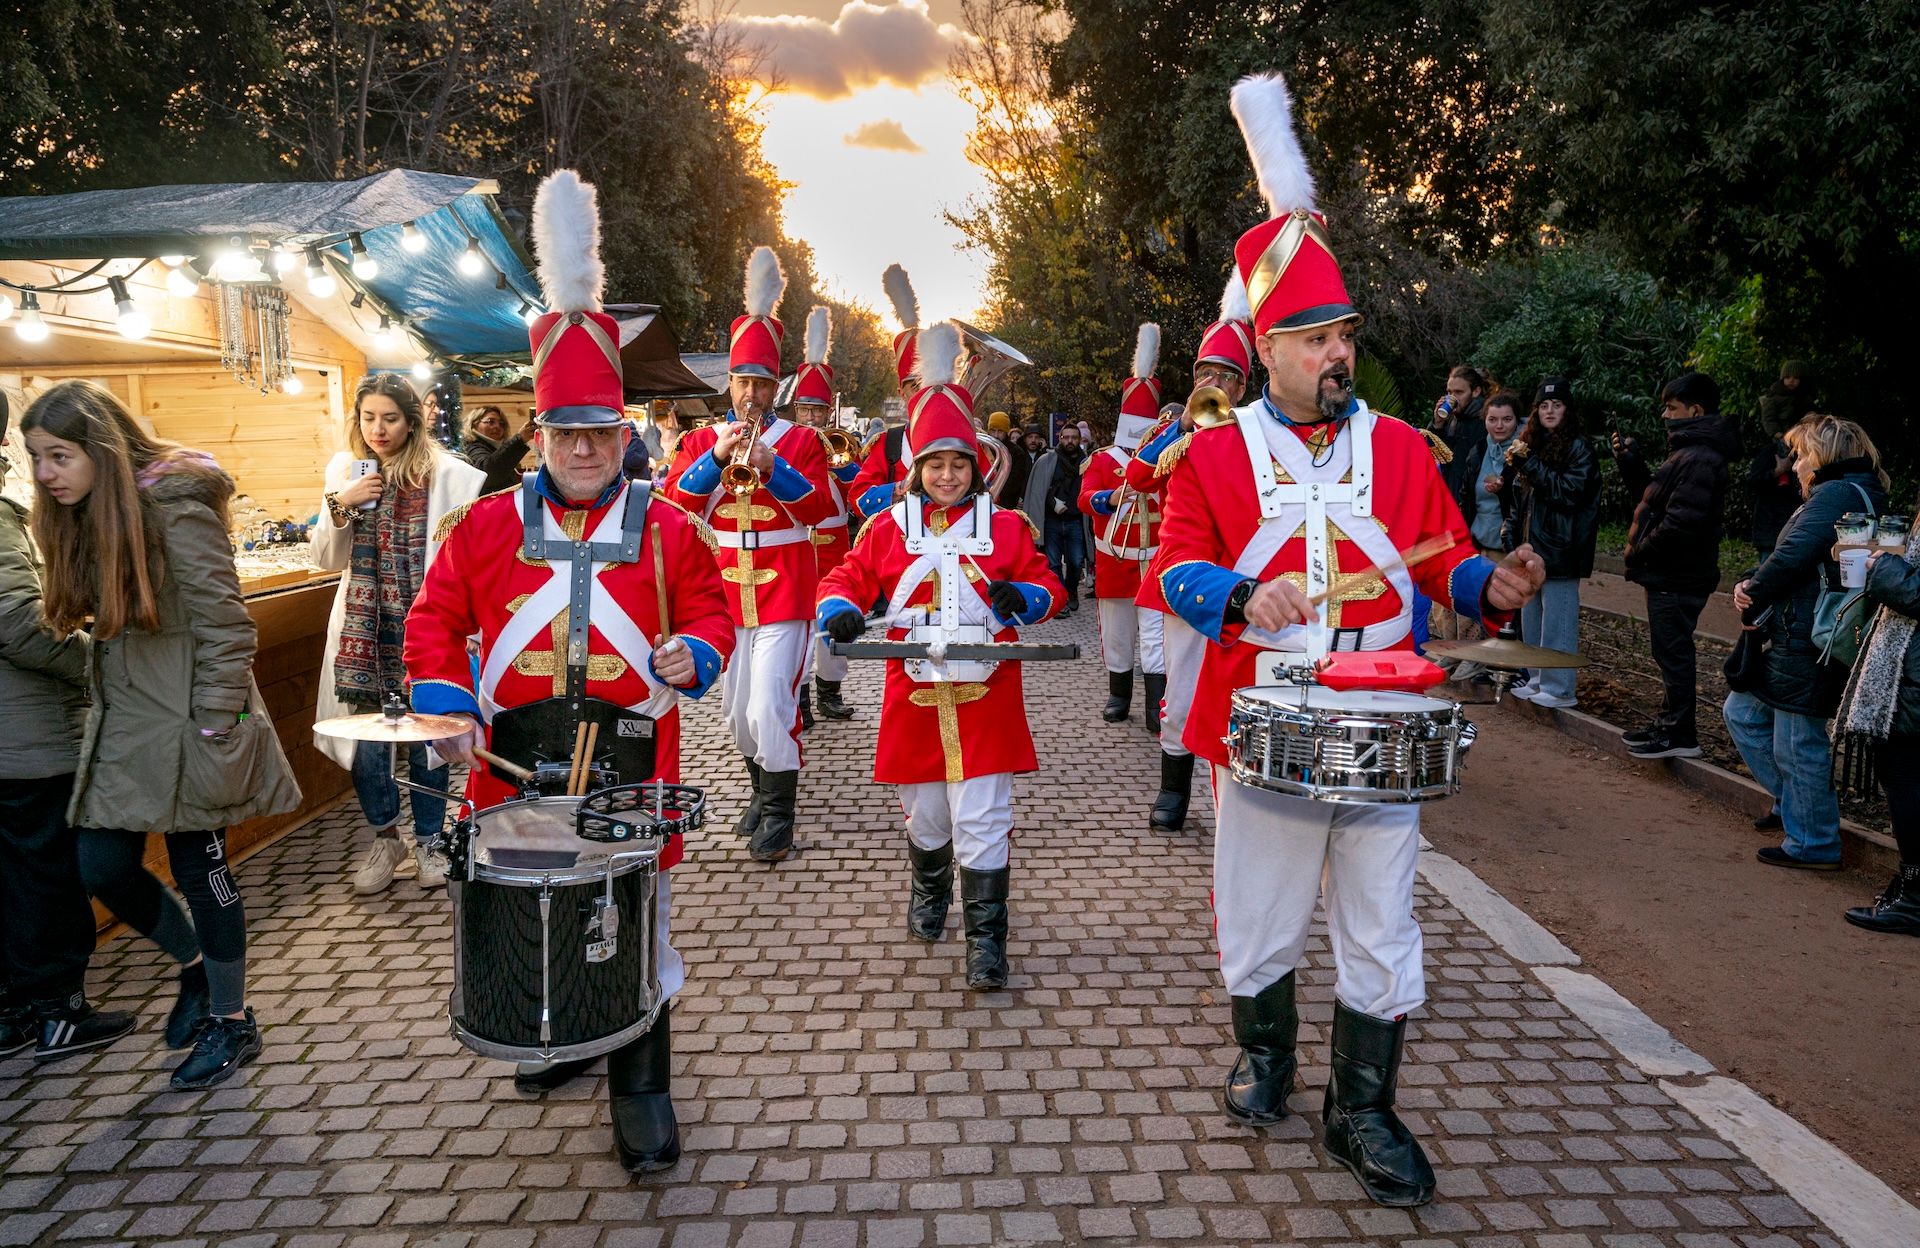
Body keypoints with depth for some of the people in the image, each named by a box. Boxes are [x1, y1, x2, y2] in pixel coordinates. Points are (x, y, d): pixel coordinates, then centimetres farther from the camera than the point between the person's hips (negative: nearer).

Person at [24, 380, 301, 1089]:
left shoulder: (175, 508, -17)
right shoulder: (81, 519, 10)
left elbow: (225, 628, -18)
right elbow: (101, 623, 18)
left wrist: (213, 732, -19)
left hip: (185, 729, -8)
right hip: (124, 730, 8)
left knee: (199, 869, 3)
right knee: (103, 867, 8)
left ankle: (233, 1022, 21)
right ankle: (194, 965, 34)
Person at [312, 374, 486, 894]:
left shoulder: (443, 473, -5)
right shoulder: (345, 469, 7)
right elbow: (325, 558, 7)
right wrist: (340, 504, -9)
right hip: (364, 626, 3)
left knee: (425, 736, 6)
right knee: (366, 737, 3)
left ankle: (429, 840, 24)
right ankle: (385, 837, 24)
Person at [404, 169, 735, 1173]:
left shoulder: (667, 527, 2)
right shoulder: (487, 525, 4)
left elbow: (711, 616, 7)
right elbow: (436, 620, 7)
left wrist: (689, 656, -14)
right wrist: (444, 707, -5)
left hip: (628, 755, -2)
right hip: (517, 754, 2)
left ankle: (640, 1092, 14)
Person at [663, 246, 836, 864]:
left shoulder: (801, 440, 2)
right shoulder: (701, 441, 9)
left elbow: (820, 507, -10)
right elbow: (673, 505, -4)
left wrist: (772, 467, -23)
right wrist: (718, 457, -17)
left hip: (783, 594, -4)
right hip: (722, 593, 4)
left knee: (769, 708, -12)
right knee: (735, 710, 14)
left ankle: (778, 813, 3)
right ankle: (763, 789, 36)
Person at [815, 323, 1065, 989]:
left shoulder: (1006, 527, 4)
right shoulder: (888, 528, 4)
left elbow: (1047, 589, 9)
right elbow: (846, 579, 8)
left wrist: (1022, 598, -14)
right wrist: (841, 610, -14)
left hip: (984, 697, -1)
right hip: (915, 696, 2)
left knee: (982, 821, -3)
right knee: (924, 814, 16)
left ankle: (987, 940, 7)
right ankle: (930, 892, 45)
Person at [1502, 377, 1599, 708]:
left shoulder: (1579, 449, -6)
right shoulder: (1532, 444, 15)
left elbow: (1569, 492, -18)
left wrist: (1530, 464, -18)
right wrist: (1514, 540, 15)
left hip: (1559, 550, -8)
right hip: (1530, 548, 8)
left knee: (1557, 622, -6)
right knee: (1531, 618, 13)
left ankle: (1559, 688, 0)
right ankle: (1538, 680, 23)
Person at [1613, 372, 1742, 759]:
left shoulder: (1698, 459, -19)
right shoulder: (1687, 453, 16)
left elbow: (1681, 523, -26)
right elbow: (1652, 497, 20)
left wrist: (1640, 551, -14)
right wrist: (1631, 463, 8)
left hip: (1677, 578, -11)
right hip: (1672, 574, 11)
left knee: (1673, 653, -2)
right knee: (1671, 653, 17)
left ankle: (1680, 735, 6)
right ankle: (1669, 724, 28)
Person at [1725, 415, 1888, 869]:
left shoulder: (1836, 495, -16)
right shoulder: (1853, 496, 19)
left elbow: (1791, 558, -26)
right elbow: (1789, 556, 16)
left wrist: (1753, 604, -10)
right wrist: (1748, 587, -2)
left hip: (1807, 648, -11)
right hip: (1794, 642, 11)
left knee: (1797, 746, -1)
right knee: (1742, 712, 20)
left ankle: (1813, 844, 13)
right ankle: (1796, 803, 29)